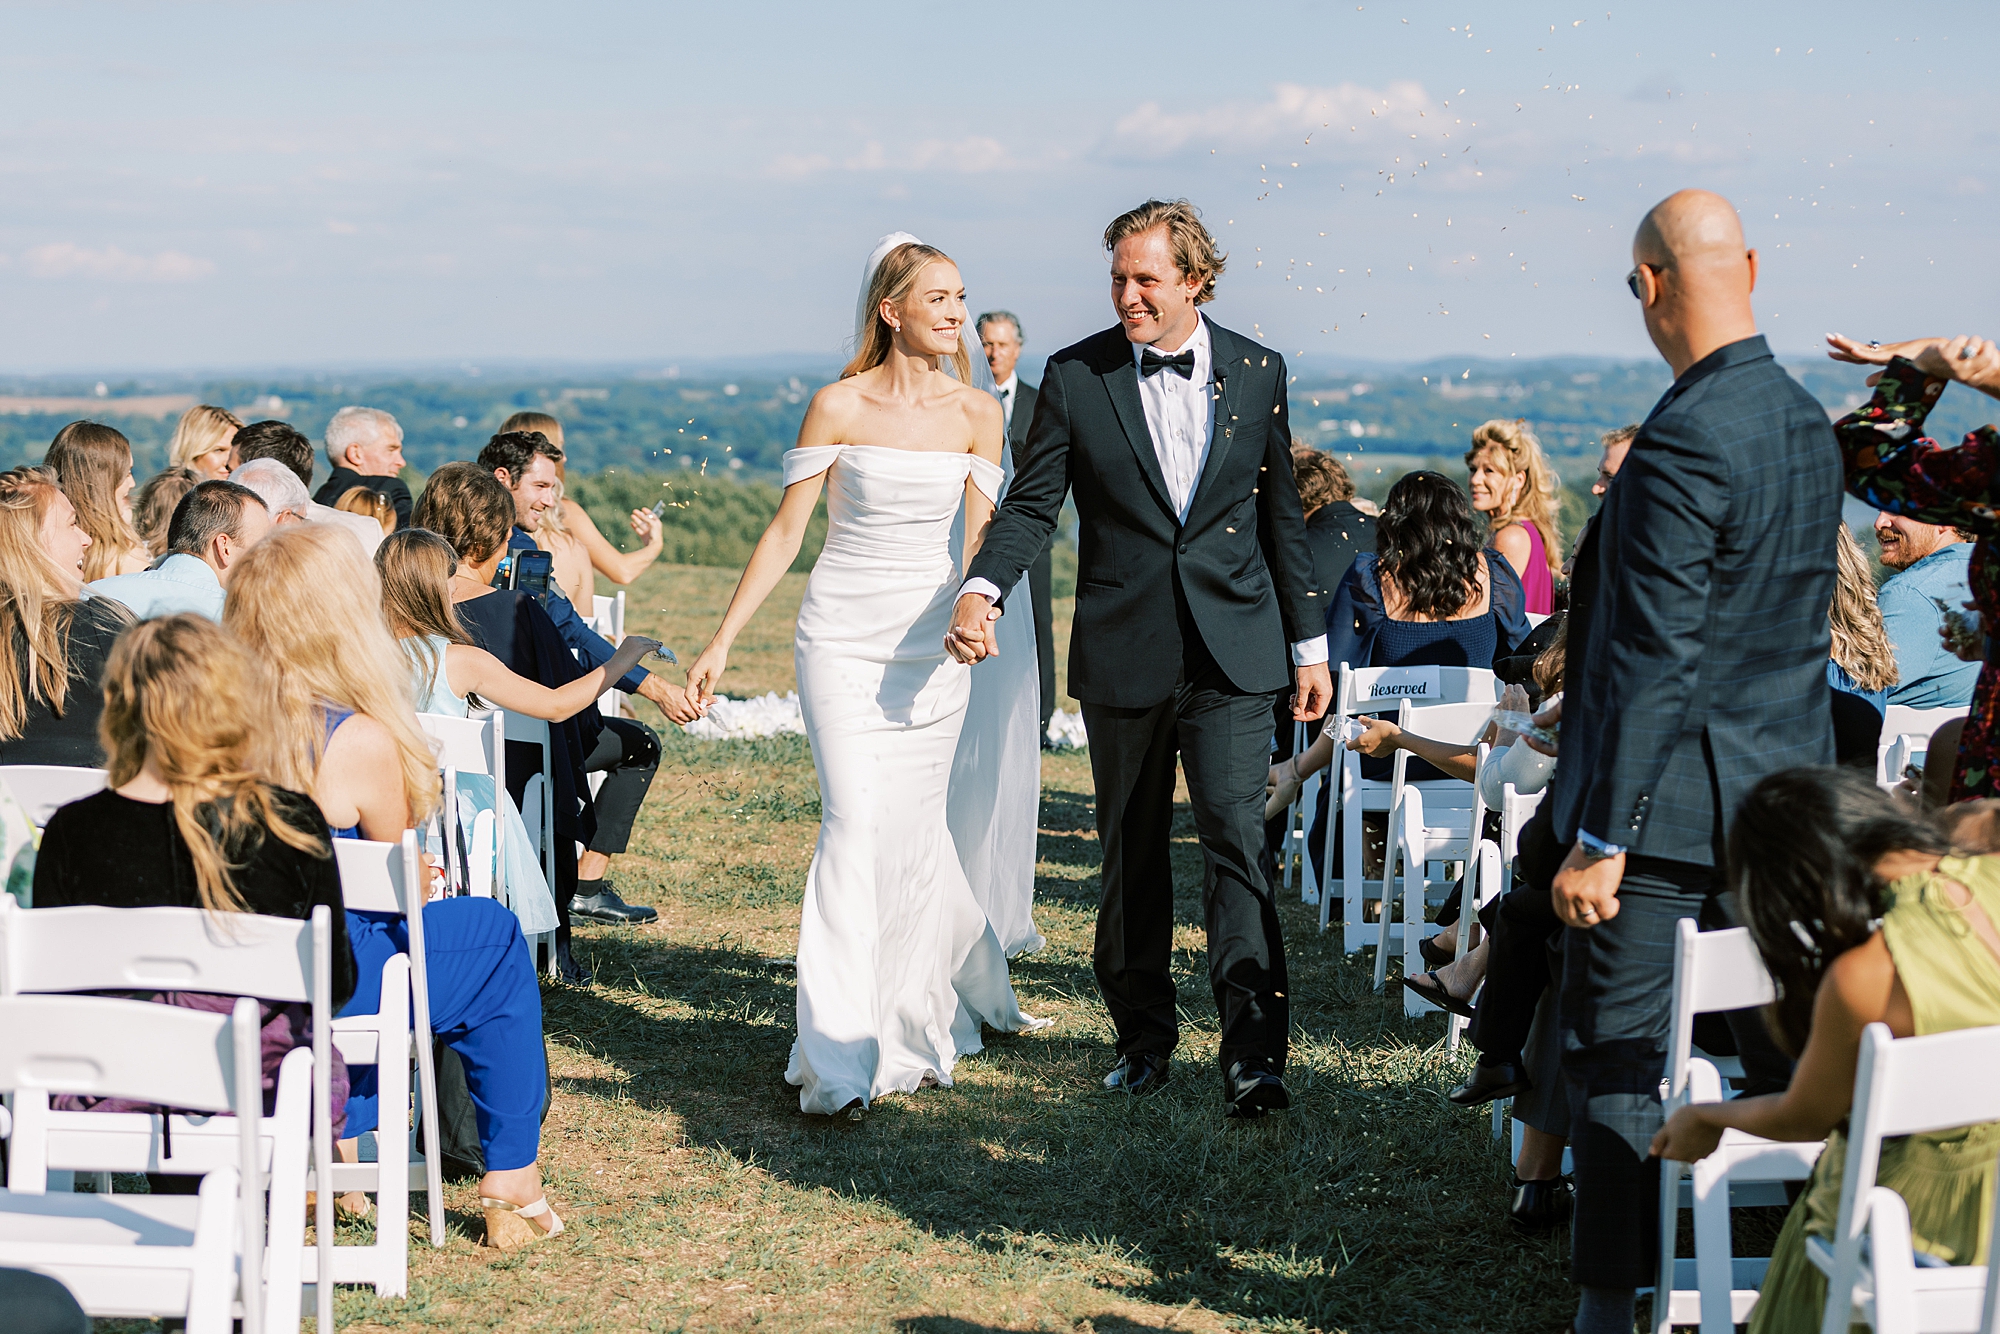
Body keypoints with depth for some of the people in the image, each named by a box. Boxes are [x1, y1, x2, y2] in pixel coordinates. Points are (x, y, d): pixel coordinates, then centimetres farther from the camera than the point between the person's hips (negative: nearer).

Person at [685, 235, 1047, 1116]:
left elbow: (978, 540, 4)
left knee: (911, 830, 7)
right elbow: (785, 531, -2)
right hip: (843, 637, -3)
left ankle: (912, 1024, 29)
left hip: (930, 639, 3)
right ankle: (838, 1061, -12)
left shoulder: (977, 415, 4)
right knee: (855, 823, -13)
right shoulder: (839, 406, -5)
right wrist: (720, 644, -4)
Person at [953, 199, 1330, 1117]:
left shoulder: (1256, 372, 4)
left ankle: (1252, 1054, -11)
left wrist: (1309, 640, 12)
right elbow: (1032, 505, -2)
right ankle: (1144, 1035, 25)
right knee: (1132, 852, 11)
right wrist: (981, 589, -21)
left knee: (1235, 838, -11)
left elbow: (1281, 515, 10)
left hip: (1233, 649, -1)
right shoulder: (1075, 377, 0)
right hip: (1123, 654, 1)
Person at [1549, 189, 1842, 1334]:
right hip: (1786, 793, 8)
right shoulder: (1809, 424, 7)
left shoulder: (1685, 441, -21)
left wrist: (1601, 840, -19)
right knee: (1788, 1049, 16)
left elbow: (1653, 663, -22)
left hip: (1671, 807, -8)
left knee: (1617, 1058, 1)